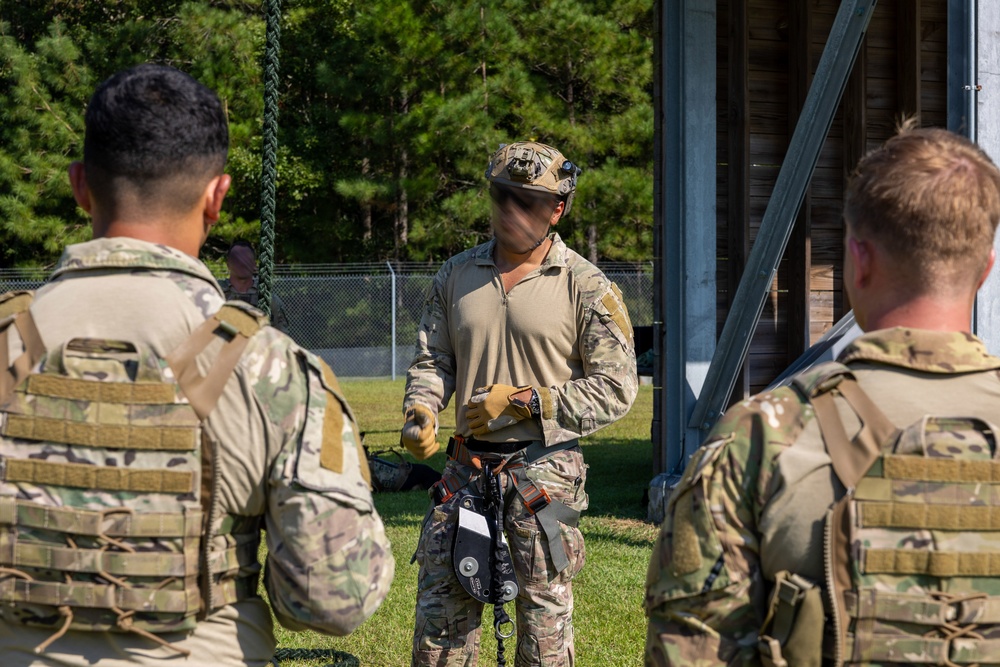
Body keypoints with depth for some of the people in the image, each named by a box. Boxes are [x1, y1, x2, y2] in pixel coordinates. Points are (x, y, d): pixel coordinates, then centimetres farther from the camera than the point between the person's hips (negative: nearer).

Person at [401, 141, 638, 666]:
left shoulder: (586, 287, -5)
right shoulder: (457, 275, 8)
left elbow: (616, 388, -7)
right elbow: (432, 360, 14)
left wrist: (524, 400, -14)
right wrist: (421, 411, -7)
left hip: (544, 468, -4)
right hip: (468, 464, 4)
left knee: (545, 621, 2)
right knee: (439, 612, 7)